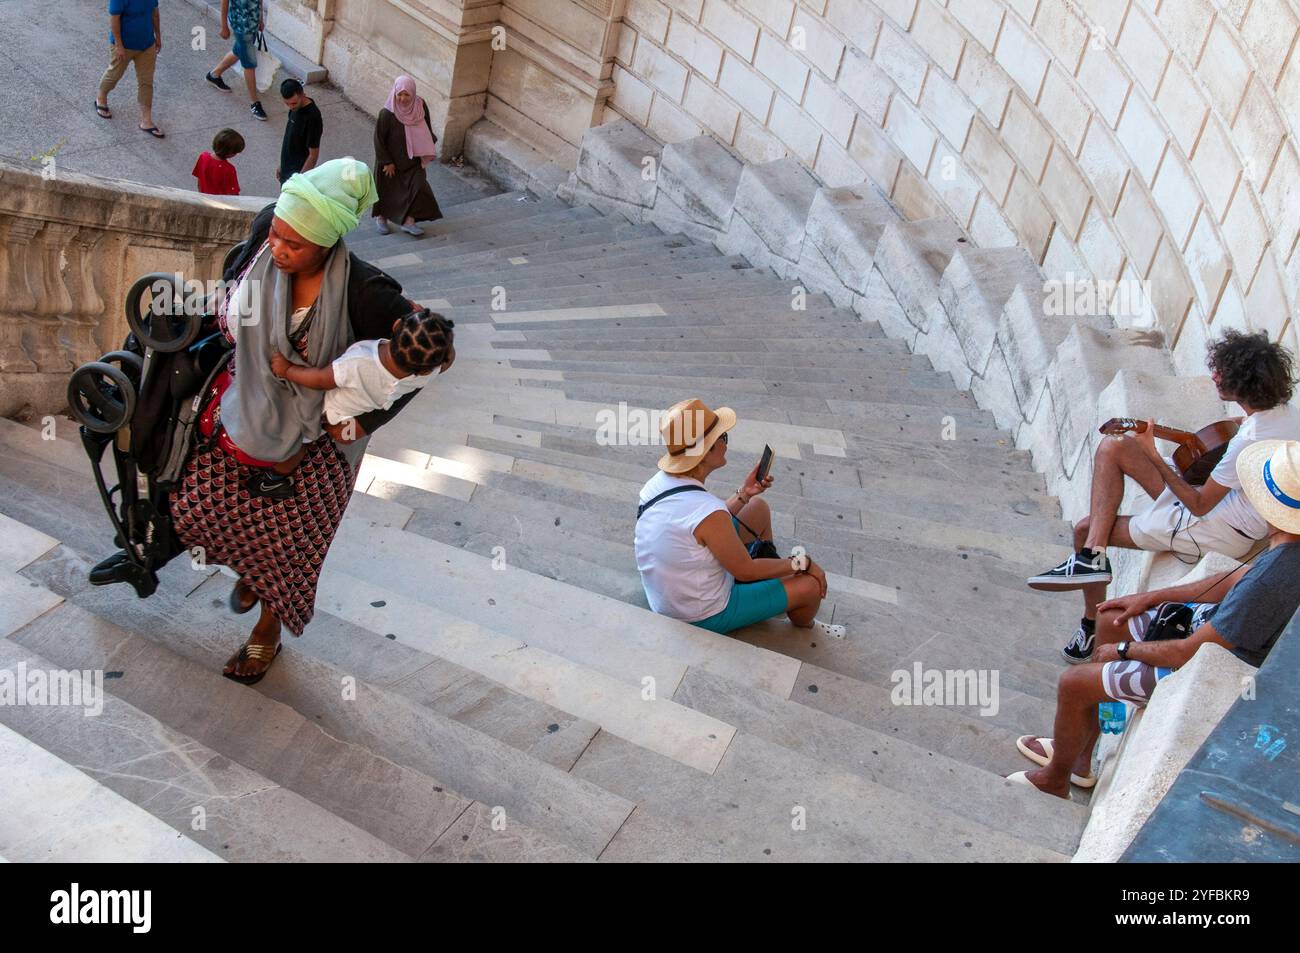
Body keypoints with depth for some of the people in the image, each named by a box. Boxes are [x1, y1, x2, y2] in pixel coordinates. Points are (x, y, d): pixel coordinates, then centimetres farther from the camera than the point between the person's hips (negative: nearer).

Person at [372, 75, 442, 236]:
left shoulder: (420, 106, -14)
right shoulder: (386, 114, -25)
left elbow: (426, 128, 4)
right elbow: (379, 139, -16)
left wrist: (427, 152, 8)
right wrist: (387, 162, -14)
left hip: (413, 158, 3)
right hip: (391, 159, -3)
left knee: (418, 185, -8)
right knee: (388, 188, 13)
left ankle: (408, 221, 5)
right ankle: (381, 217, 37)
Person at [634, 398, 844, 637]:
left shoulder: (658, 483, -10)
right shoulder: (707, 511, -35)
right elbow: (746, 571, -20)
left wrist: (744, 494, 1)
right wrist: (801, 563, -6)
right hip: (705, 616, -8)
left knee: (758, 509, 15)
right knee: (811, 584, -2)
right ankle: (802, 624, 32)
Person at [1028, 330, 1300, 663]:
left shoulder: (1249, 440, -29)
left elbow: (1199, 505, -21)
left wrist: (1154, 457, -17)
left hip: (1220, 532, -10)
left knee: (1086, 529, -7)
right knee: (1113, 447, -1)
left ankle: (1093, 626, 7)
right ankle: (1092, 557, -4)